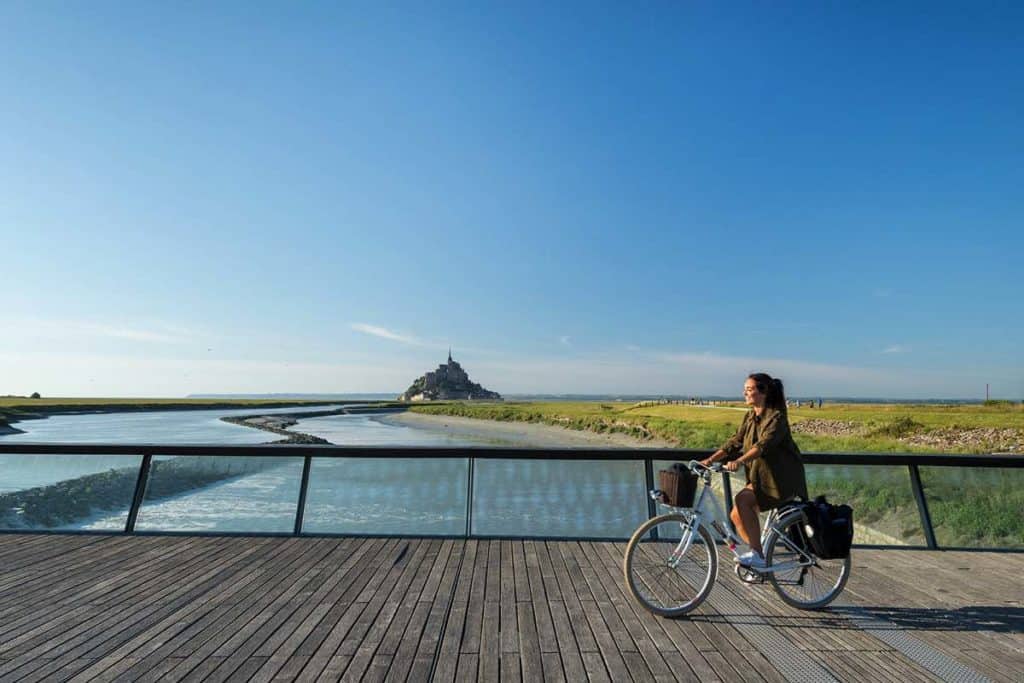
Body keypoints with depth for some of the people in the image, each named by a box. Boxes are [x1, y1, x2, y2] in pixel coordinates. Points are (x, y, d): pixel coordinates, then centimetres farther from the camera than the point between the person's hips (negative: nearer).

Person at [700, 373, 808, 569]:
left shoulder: (777, 417, -17)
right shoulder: (750, 417, 6)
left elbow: (764, 444, -33)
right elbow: (735, 442, 1)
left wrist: (739, 461, -48)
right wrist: (710, 459, -11)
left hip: (782, 479, -7)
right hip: (760, 476, 8)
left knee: (742, 500, -27)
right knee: (736, 515, -1)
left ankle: (757, 554, -16)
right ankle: (758, 557, 17)